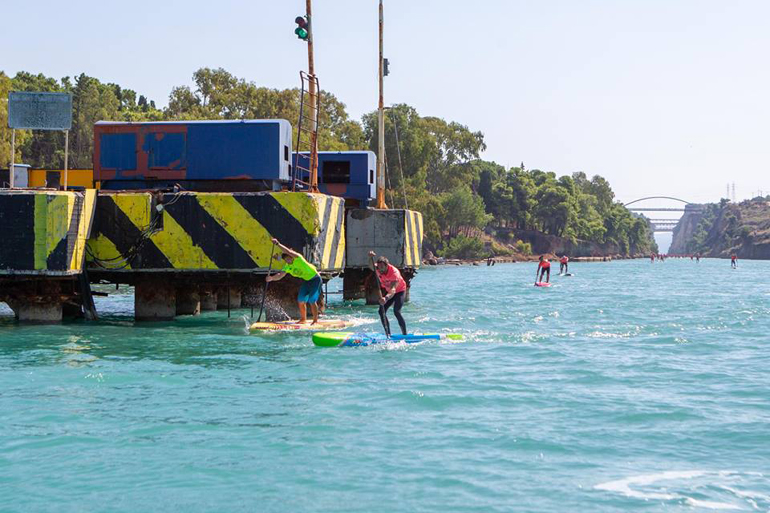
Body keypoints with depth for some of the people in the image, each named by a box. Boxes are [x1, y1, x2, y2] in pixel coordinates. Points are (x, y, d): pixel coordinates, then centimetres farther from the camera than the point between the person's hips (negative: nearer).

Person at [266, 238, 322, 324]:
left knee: (312, 301, -13)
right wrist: (271, 278, -30)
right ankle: (303, 319, 22)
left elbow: (287, 251, -38)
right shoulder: (287, 267, -2)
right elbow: (280, 275, -11)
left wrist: (278, 244, -43)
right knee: (301, 301, 7)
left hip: (315, 279, -8)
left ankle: (315, 320, -3)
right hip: (306, 281, 8)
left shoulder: (297, 258, -22)